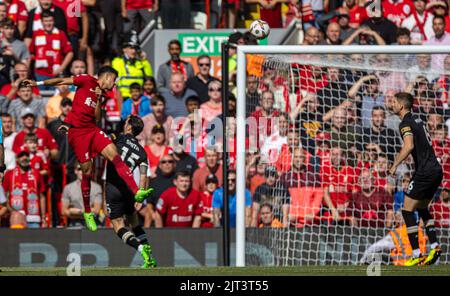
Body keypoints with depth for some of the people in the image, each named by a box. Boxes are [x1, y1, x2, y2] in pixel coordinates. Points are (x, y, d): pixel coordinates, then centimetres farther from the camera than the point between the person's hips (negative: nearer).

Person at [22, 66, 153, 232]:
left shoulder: (102, 94, 19)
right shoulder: (88, 81, 0)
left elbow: (97, 117, 12)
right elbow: (62, 81, 1)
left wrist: (98, 99, -1)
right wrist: (38, 83, -2)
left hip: (92, 130, 6)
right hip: (76, 131, -6)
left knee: (114, 154, -14)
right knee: (87, 171, -4)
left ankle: (136, 192, -24)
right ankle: (87, 213, 10)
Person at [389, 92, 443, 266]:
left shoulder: (406, 124, -10)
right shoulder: (418, 121, 17)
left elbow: (409, 146, -26)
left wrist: (395, 165, -19)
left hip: (425, 172, -9)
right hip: (436, 170, 9)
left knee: (407, 211, -2)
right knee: (422, 209, 23)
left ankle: (416, 255, -5)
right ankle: (434, 247, 13)